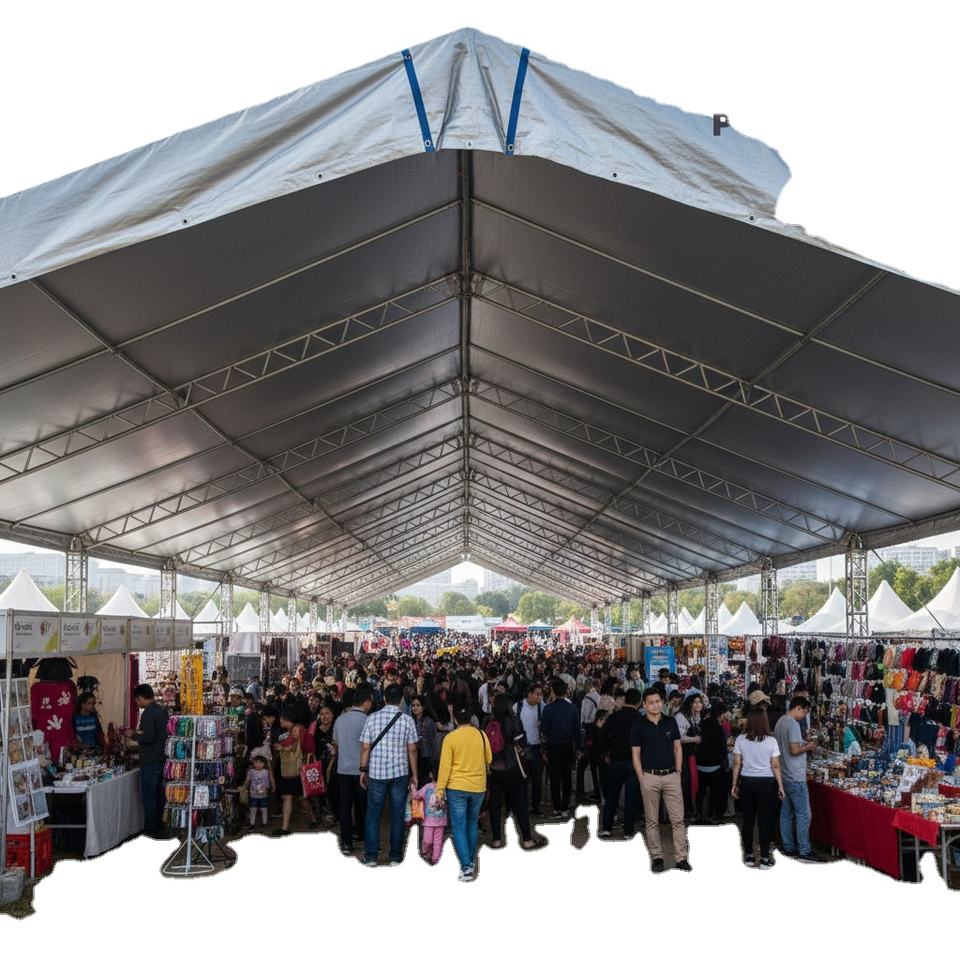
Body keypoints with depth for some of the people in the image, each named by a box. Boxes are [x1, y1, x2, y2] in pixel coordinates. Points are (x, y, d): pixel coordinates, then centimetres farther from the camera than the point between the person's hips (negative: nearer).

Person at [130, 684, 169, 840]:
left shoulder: (148, 713, -17)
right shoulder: (163, 711, 10)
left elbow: (148, 737, -23)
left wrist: (135, 735, -7)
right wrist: (140, 733, 16)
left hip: (150, 761, -9)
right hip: (161, 758, 9)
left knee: (148, 797, -3)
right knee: (158, 795, 15)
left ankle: (150, 831, 1)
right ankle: (158, 829, 22)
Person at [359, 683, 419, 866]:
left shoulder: (372, 718, -4)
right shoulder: (407, 720, -5)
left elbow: (365, 748, -3)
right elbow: (412, 750, -2)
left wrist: (363, 771, 8)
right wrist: (414, 775, 6)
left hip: (376, 773, 0)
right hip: (400, 774, 0)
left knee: (373, 814, 9)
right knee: (397, 815, 9)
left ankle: (371, 856, 10)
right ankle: (395, 856, 13)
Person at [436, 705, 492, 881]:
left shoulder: (450, 738, -10)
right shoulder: (481, 735, -1)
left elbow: (445, 765, -11)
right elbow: (489, 760, 10)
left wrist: (440, 789, -5)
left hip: (457, 788, -3)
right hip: (478, 787, 3)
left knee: (458, 827, 1)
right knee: (472, 824, 20)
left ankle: (466, 867, -6)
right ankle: (472, 861, 28)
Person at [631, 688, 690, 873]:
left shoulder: (671, 722, 5)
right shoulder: (639, 726, -2)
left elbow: (677, 748, 9)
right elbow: (636, 755, 0)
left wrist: (678, 772, 1)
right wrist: (642, 779, -6)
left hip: (671, 776, 2)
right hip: (650, 776, -2)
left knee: (678, 819, -1)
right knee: (652, 820, 5)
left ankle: (681, 858, 4)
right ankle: (656, 857, 15)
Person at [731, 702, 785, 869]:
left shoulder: (740, 739, -5)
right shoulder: (771, 741, -10)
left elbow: (737, 764, -1)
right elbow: (776, 766, -8)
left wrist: (735, 784, 9)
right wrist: (780, 786, 2)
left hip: (746, 782, 2)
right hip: (766, 783, -2)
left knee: (748, 819, 11)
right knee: (765, 820, 5)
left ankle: (749, 856, 19)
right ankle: (765, 859, 9)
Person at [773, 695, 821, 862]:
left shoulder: (780, 722, 12)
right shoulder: (793, 724, -18)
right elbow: (794, 750, -24)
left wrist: (803, 743, 12)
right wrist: (808, 747, -8)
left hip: (784, 776, 10)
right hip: (796, 778, -10)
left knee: (786, 813, 13)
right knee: (803, 814, -3)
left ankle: (787, 847, 19)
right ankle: (804, 851, 0)